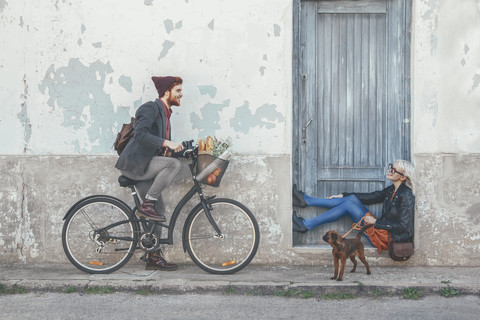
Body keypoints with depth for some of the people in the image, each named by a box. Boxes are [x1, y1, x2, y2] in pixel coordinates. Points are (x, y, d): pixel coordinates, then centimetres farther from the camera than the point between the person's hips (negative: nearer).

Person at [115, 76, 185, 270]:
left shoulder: (165, 114, 18)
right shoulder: (150, 108, -11)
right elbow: (140, 134, -27)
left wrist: (175, 148, 7)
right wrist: (166, 143, -31)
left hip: (145, 167, 10)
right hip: (134, 164, -9)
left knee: (159, 210, 6)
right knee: (174, 164, -26)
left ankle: (154, 258, 11)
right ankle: (146, 205, -19)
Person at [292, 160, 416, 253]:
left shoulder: (406, 195, -18)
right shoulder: (392, 190, 9)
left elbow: (402, 226, -21)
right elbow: (371, 197, 20)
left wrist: (376, 222, -17)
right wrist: (343, 196, 18)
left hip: (390, 237, -8)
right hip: (382, 228, 8)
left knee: (348, 205, -10)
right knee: (351, 199, 2)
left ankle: (306, 225, -5)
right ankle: (306, 201, 8)